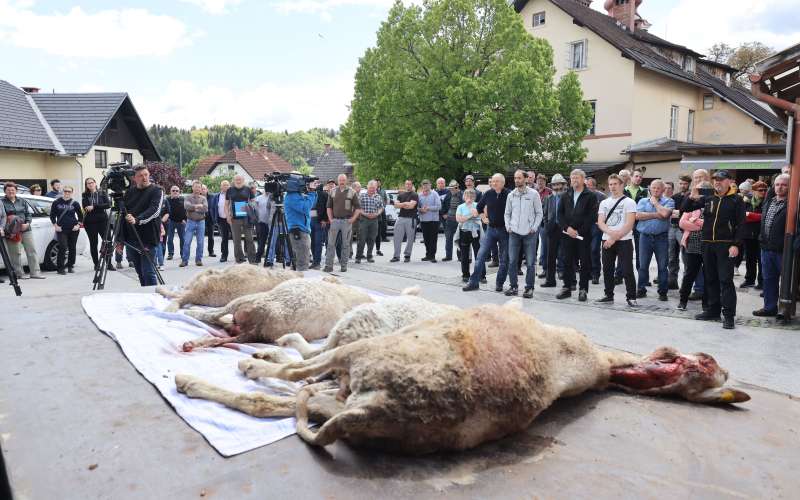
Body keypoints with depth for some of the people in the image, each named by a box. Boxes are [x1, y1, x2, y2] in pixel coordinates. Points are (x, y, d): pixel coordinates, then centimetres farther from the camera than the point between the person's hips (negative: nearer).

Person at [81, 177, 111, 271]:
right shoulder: (85, 195, 8)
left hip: (103, 220, 0)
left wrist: (94, 207, -16)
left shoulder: (102, 193, 8)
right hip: (90, 222, 0)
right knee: (93, 243, 3)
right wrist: (100, 207, -15)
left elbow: (108, 205, -6)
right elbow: (85, 208, -5)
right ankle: (96, 264, 12)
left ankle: (109, 263, 0)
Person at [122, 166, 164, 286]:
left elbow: (155, 210, -17)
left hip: (147, 239, -5)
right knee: (140, 272, 12)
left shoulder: (156, 191, -2)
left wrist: (137, 220, -32)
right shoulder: (130, 191, 14)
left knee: (148, 272, -8)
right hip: (131, 239, 6)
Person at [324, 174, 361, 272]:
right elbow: (329, 206, 12)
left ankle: (344, 265, 14)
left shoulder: (352, 192, 1)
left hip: (347, 221, -2)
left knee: (346, 244, 5)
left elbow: (358, 207, 3)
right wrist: (330, 219, 3)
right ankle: (329, 265, 3)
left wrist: (353, 219, -6)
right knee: (331, 243, -1)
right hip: (335, 220, 2)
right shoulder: (332, 191, 8)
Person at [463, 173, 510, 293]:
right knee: (481, 255, -2)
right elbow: (479, 208, 16)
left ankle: (499, 283, 18)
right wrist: (484, 218, 3)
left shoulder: (508, 195, -9)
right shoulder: (488, 194, 2)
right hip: (491, 229, 3)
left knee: (504, 259, 6)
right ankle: (474, 282, 2)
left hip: (504, 230, -3)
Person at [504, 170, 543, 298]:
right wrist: (508, 226, 4)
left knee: (530, 263, -1)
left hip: (529, 233, -3)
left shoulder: (533, 194, 0)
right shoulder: (511, 195, 9)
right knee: (512, 261, 2)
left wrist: (534, 228, -6)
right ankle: (513, 287, 12)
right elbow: (507, 213, 16)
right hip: (514, 233, 3)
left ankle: (529, 288, 8)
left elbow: (539, 213, 2)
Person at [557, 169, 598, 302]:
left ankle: (583, 289, 9)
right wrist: (567, 228, -8)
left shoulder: (591, 196, 0)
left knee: (585, 262, 1)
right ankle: (567, 288, 15)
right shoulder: (565, 196, 14)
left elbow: (592, 216, -8)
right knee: (568, 261, 7)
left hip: (584, 235, -4)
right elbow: (560, 214, 8)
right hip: (567, 235, 4)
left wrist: (579, 231, -13)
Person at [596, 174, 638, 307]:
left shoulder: (629, 202, -3)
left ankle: (631, 297, 2)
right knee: (607, 269, 10)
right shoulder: (604, 203, 12)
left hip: (624, 241, -5)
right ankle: (608, 295, 20)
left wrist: (615, 237, -16)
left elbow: (629, 224, -12)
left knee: (627, 271, -5)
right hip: (607, 240, 5)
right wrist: (610, 232, -17)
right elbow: (600, 222, 2)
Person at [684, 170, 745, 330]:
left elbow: (741, 224, -6)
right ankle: (713, 310, 21)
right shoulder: (707, 198, 11)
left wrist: (736, 245, -15)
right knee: (710, 279, 11)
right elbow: (687, 208, 12)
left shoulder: (736, 200, -2)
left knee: (726, 280, -7)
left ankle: (729, 315, -3)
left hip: (726, 245, -5)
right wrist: (691, 198, -10)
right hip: (708, 244, 5)